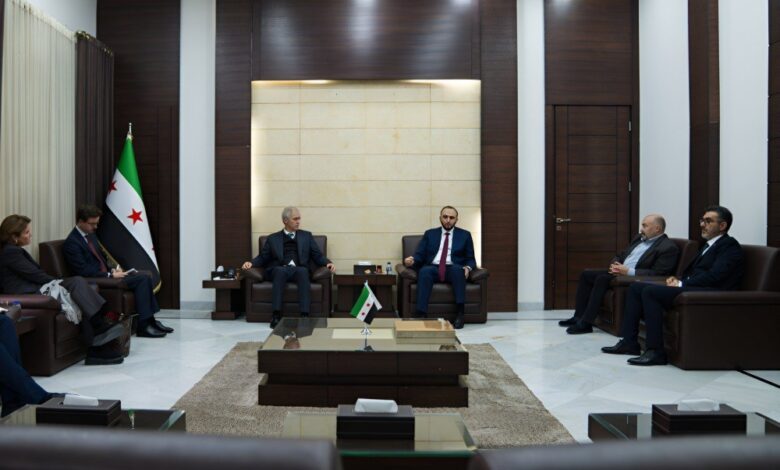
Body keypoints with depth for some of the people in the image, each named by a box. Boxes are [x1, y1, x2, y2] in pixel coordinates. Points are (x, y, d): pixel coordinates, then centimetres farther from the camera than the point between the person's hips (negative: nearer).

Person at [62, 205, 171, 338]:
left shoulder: (91, 235, 14)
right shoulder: (71, 243, -14)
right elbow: (83, 272, -19)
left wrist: (113, 269, 3)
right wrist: (111, 275, -19)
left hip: (105, 274, 9)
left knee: (144, 277, -8)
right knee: (141, 279, -20)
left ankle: (150, 320, -4)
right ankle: (143, 326, -19)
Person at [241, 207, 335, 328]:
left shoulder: (306, 236, 21)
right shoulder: (273, 238, 20)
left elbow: (317, 256, 14)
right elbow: (262, 258, 14)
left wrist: (328, 263, -7)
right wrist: (251, 263, -8)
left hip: (299, 270, 0)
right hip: (279, 271, 0)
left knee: (303, 271, -36)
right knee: (280, 270, -36)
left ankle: (304, 314, -43)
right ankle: (276, 315, -40)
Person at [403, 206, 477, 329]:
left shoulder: (465, 235, 17)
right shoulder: (430, 234, 19)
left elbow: (471, 259, 14)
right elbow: (419, 255, 11)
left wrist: (467, 268, -9)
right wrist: (412, 260, -12)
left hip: (454, 269, 0)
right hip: (432, 268, 1)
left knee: (457, 269, -36)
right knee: (424, 271, -35)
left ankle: (460, 313, -36)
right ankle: (421, 314, -40)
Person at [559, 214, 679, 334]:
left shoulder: (669, 247, -10)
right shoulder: (639, 238, 16)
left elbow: (657, 273, -19)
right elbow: (620, 255, 21)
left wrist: (629, 271, -22)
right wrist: (614, 265, -3)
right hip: (619, 271, 9)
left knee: (602, 278, -30)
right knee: (586, 274, -6)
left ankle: (586, 323, -26)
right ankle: (579, 316, -5)